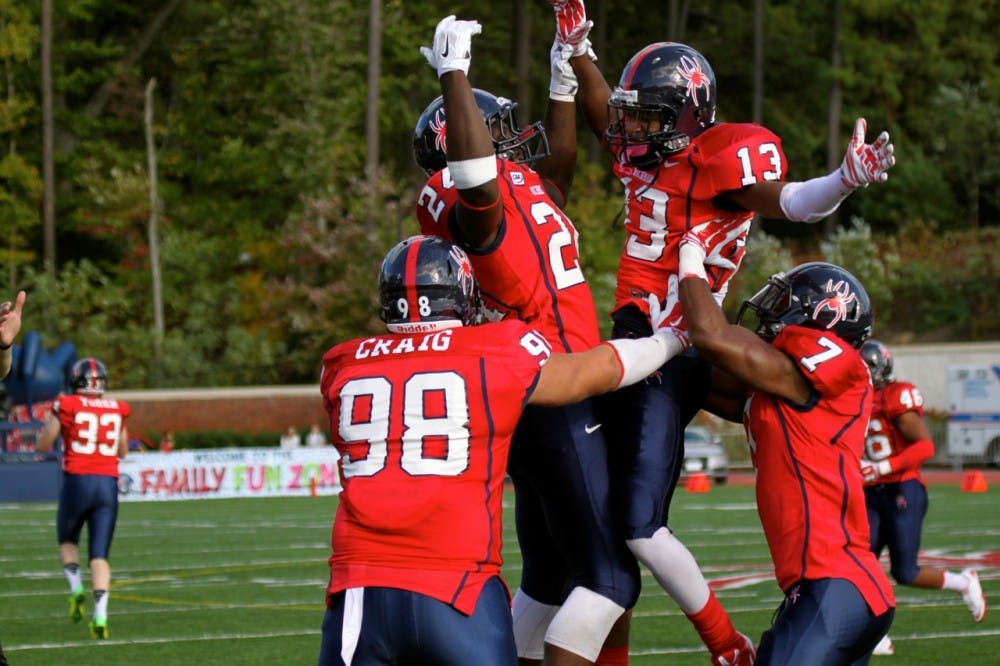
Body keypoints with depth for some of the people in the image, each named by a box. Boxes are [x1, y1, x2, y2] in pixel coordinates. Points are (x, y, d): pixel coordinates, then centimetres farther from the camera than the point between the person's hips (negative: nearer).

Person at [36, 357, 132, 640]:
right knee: (99, 554, 4)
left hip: (77, 481, -2)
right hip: (108, 483, 2)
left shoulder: (67, 407, -3)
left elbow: (43, 444, 5)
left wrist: (55, 418, 20)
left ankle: (76, 587, -1)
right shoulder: (117, 410, 7)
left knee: (68, 540, 23)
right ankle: (100, 614, -13)